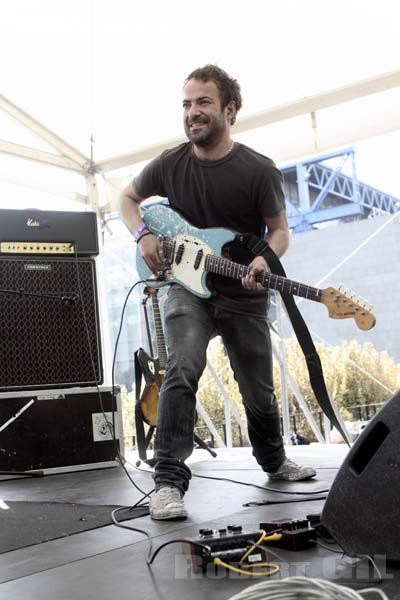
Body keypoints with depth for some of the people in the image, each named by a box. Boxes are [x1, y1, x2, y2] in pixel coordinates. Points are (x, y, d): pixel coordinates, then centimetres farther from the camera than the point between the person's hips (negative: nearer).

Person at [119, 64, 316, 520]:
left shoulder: (259, 170, -10)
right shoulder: (169, 164, -3)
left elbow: (279, 230, -2)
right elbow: (128, 198, 12)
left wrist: (265, 260, -24)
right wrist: (143, 235, -7)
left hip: (245, 296, 0)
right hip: (187, 286, 0)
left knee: (259, 390, 12)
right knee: (182, 370, -27)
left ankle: (273, 461, 40)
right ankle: (169, 480, -20)